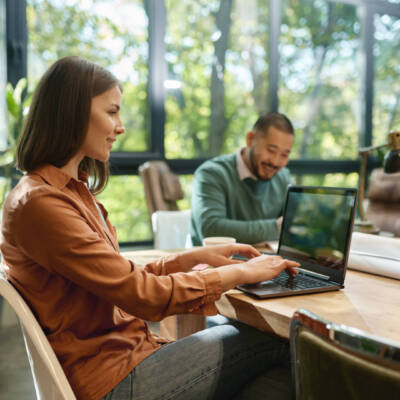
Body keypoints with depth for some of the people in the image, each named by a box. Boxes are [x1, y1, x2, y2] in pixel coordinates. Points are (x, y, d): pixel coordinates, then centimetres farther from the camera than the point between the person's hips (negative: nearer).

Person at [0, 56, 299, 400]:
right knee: (273, 341, -9)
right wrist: (241, 272, -11)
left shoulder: (73, 191, 14)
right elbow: (143, 294, -21)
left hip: (123, 348, 9)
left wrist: (198, 256, 3)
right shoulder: (39, 202, -18)